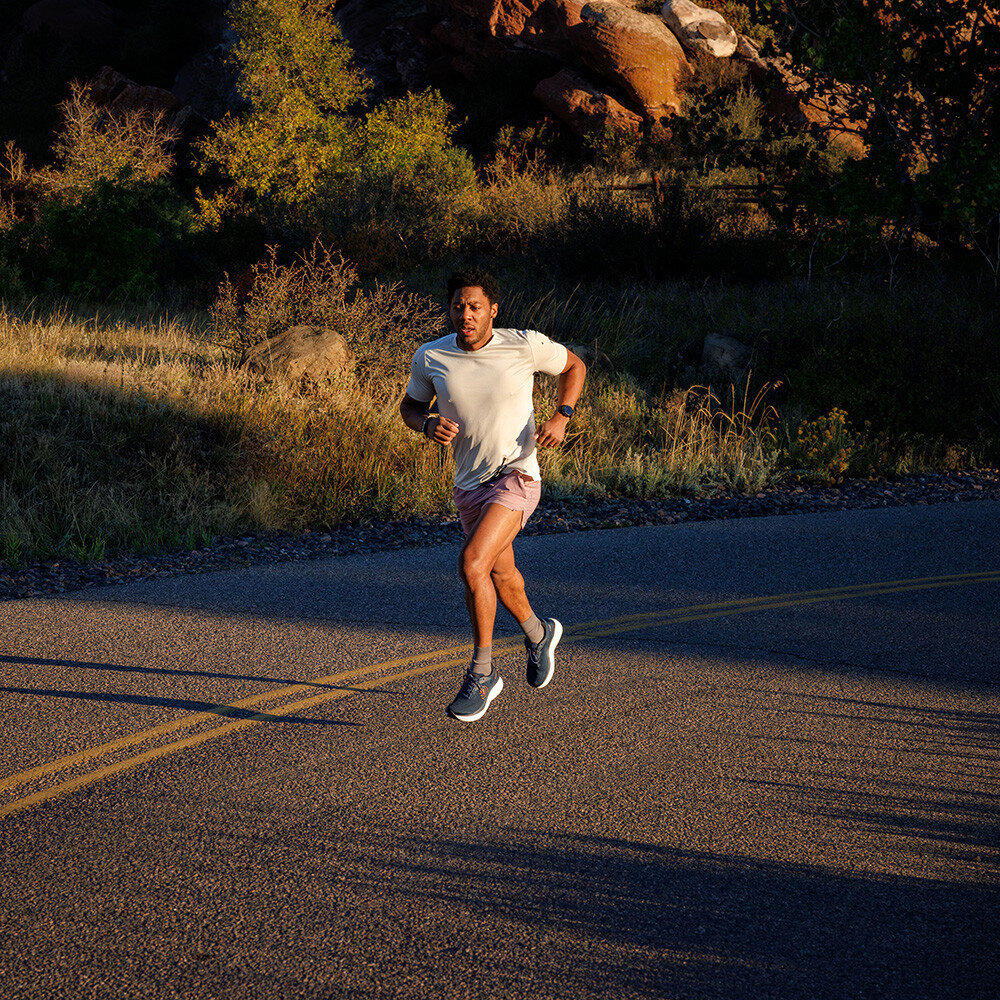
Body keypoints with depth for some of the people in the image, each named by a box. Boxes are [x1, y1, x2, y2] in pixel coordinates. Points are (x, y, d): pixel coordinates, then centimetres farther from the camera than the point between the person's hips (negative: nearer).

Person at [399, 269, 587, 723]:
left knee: (472, 564, -23)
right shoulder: (430, 357, -5)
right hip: (469, 484, 5)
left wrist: (561, 417, -8)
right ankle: (538, 634, 54)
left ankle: (481, 672, -10)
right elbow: (410, 406, 10)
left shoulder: (525, 346, -11)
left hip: (517, 477, -5)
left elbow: (574, 366, 7)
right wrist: (429, 424, -12)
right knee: (500, 572, 23)